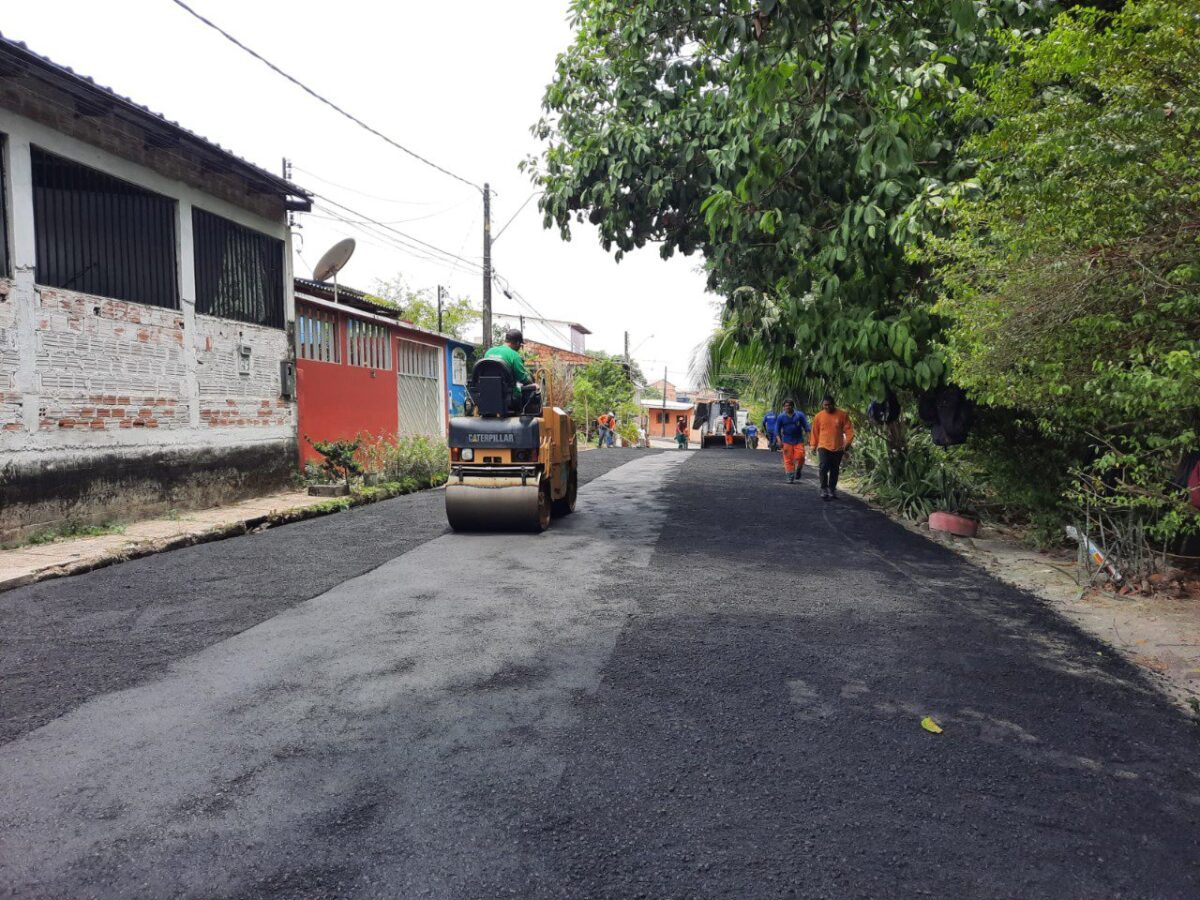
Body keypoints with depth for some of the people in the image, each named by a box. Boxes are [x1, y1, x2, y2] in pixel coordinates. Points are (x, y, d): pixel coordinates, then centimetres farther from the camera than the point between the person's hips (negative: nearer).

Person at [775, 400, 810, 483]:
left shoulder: (800, 415, 2)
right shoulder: (781, 417, 3)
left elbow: (806, 427, 4)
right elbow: (777, 430, 4)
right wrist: (779, 440, -8)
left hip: (799, 441, 0)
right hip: (787, 441, 0)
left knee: (800, 457, -9)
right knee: (788, 460, -3)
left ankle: (798, 471, 19)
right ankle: (790, 477, 4)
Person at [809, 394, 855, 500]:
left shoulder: (842, 414, 0)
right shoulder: (818, 416, 2)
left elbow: (848, 429, 2)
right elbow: (815, 431, 8)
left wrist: (848, 442, -7)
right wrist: (813, 445, 7)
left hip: (838, 448, 1)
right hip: (823, 447, -1)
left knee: (835, 470, 10)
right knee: (824, 468, -15)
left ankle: (832, 490, 22)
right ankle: (824, 490, -10)